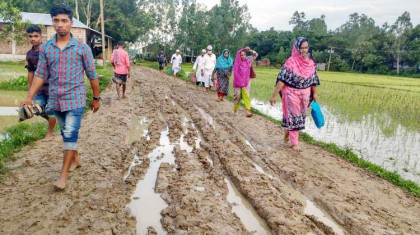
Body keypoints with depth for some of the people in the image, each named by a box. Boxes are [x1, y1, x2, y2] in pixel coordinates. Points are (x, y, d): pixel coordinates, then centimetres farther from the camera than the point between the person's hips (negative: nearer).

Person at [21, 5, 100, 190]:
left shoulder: (82, 48, -5)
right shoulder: (45, 48, 4)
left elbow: (92, 75, 0)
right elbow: (40, 74, 5)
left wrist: (96, 98, 3)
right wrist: (30, 97, -3)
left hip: (75, 99, -4)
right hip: (55, 100, 4)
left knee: (70, 134, -7)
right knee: (66, 133, 16)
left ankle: (64, 174, 0)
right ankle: (75, 159, 36)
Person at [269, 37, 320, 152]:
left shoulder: (310, 62, 0)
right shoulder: (291, 62, -16)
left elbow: (313, 78, 10)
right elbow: (282, 80, -19)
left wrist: (314, 93, 12)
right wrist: (274, 95, -21)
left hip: (305, 93, 6)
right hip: (292, 93, -5)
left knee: (300, 116, 16)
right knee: (294, 116, 1)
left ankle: (288, 131, 43)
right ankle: (294, 143, 14)